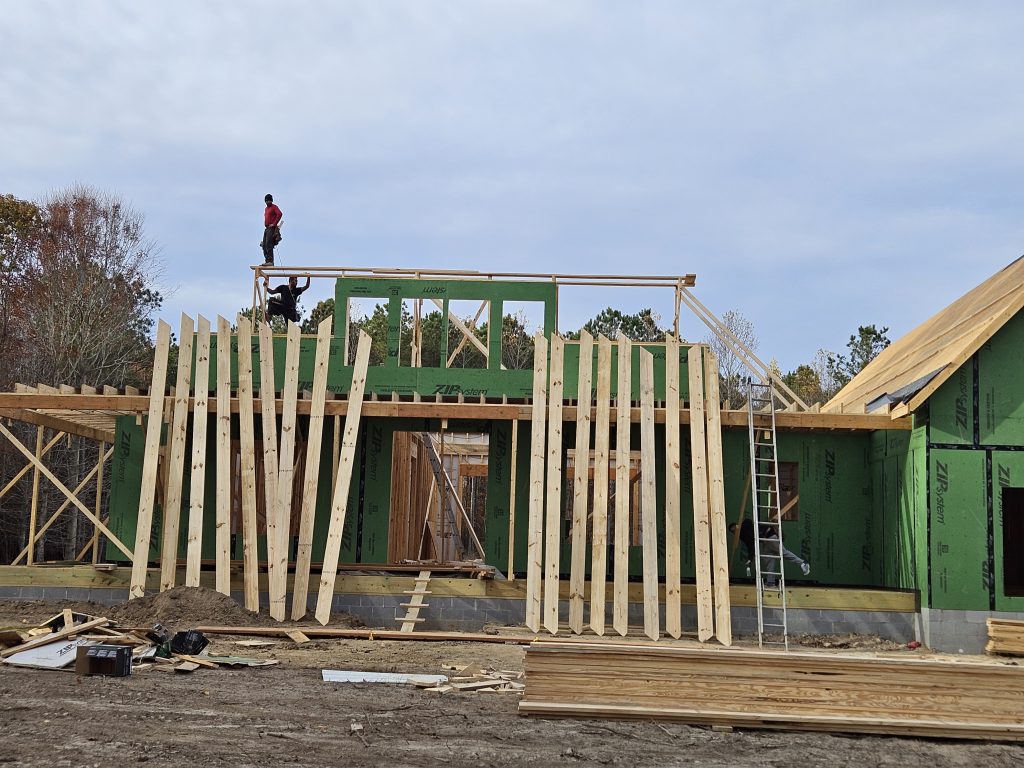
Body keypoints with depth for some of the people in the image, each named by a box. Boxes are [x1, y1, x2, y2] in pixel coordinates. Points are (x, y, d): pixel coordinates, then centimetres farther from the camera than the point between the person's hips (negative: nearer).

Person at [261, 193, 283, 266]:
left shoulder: (274, 207, -4)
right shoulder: (266, 209, 22)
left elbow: (279, 214, -20)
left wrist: (274, 224, -20)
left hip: (272, 228, -9)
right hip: (266, 229, 9)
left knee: (268, 245, -18)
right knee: (264, 245, 5)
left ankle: (270, 261, -22)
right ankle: (267, 261, 5)